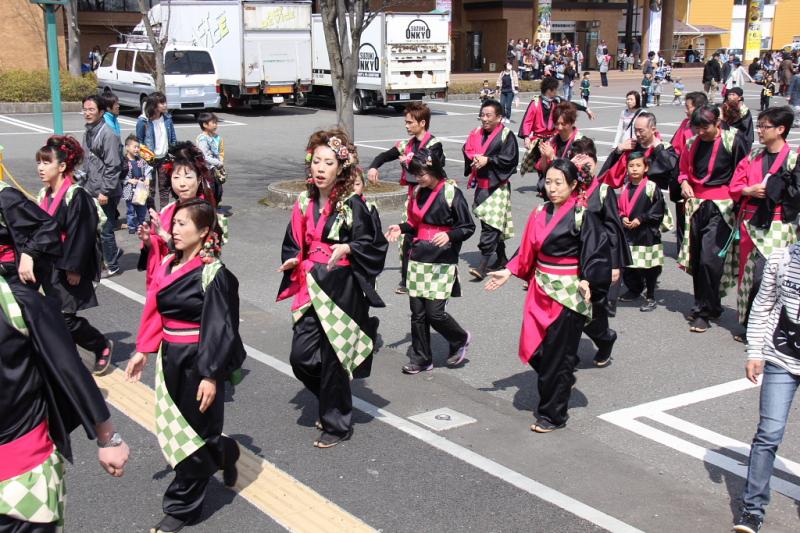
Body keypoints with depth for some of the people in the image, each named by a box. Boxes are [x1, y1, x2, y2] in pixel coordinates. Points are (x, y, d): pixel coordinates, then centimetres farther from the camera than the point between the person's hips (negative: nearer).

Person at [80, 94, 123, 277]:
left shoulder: (108, 134, -15)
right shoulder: (87, 133, 12)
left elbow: (113, 166, -18)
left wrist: (105, 191, -19)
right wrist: (83, 185, 17)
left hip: (105, 193, -8)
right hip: (91, 192, 8)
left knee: (105, 230, 1)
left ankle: (112, 266, 16)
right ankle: (113, 252, 33)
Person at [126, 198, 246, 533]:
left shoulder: (213, 273, -15)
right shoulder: (169, 264, 6)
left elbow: (219, 328, -16)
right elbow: (155, 312, 13)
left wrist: (211, 376, -19)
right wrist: (143, 351, 10)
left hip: (198, 361, -7)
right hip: (169, 357, 7)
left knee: (193, 433, 5)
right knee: (173, 429, 14)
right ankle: (224, 453, 40)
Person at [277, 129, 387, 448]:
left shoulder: (353, 205, -10)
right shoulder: (306, 203, 7)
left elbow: (373, 244, -8)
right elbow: (295, 243, 16)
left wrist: (347, 248, -24)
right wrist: (293, 261, -3)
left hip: (342, 288, -6)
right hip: (311, 287, 6)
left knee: (332, 357, 0)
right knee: (300, 356, 2)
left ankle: (337, 424, 19)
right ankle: (332, 402, 30)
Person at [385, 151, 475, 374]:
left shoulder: (451, 193, -10)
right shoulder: (418, 192, 9)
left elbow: (468, 227, -8)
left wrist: (449, 236, -25)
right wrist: (401, 228, 3)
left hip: (442, 262, -6)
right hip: (418, 258, 6)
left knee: (435, 312, -7)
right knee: (417, 312, 7)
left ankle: (460, 339, 22)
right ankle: (421, 359, 19)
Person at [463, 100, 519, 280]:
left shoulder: (506, 135, -6)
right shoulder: (476, 133, 11)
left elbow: (510, 158, -13)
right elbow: (467, 151, 13)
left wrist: (487, 160, -17)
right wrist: (474, 158, -9)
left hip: (498, 185, -6)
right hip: (481, 184, 6)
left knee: (490, 224, -13)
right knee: (495, 225, 16)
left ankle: (483, 266, -17)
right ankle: (501, 258, 30)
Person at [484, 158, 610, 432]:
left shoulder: (583, 217, -11)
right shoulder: (540, 213, 8)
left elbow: (596, 255, -16)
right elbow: (528, 252, 16)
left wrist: (586, 281, -30)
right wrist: (509, 271, 8)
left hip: (568, 295, -6)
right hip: (540, 291, 6)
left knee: (556, 355, 1)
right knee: (533, 349, 8)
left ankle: (553, 414, 16)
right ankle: (563, 384, 37)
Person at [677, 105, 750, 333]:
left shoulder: (733, 140, -9)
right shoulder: (692, 143, 7)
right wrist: (684, 182, 3)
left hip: (722, 208, -6)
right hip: (697, 205, 6)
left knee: (710, 260, -13)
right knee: (697, 258, 9)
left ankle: (704, 310, 0)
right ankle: (704, 306, 24)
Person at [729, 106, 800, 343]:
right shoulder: (754, 155, 12)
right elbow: (735, 184, 10)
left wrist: (769, 188, -15)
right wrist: (749, 190, -8)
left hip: (776, 227, -6)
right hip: (750, 223, 6)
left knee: (762, 277, -15)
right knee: (747, 273, 10)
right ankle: (750, 325, 22)